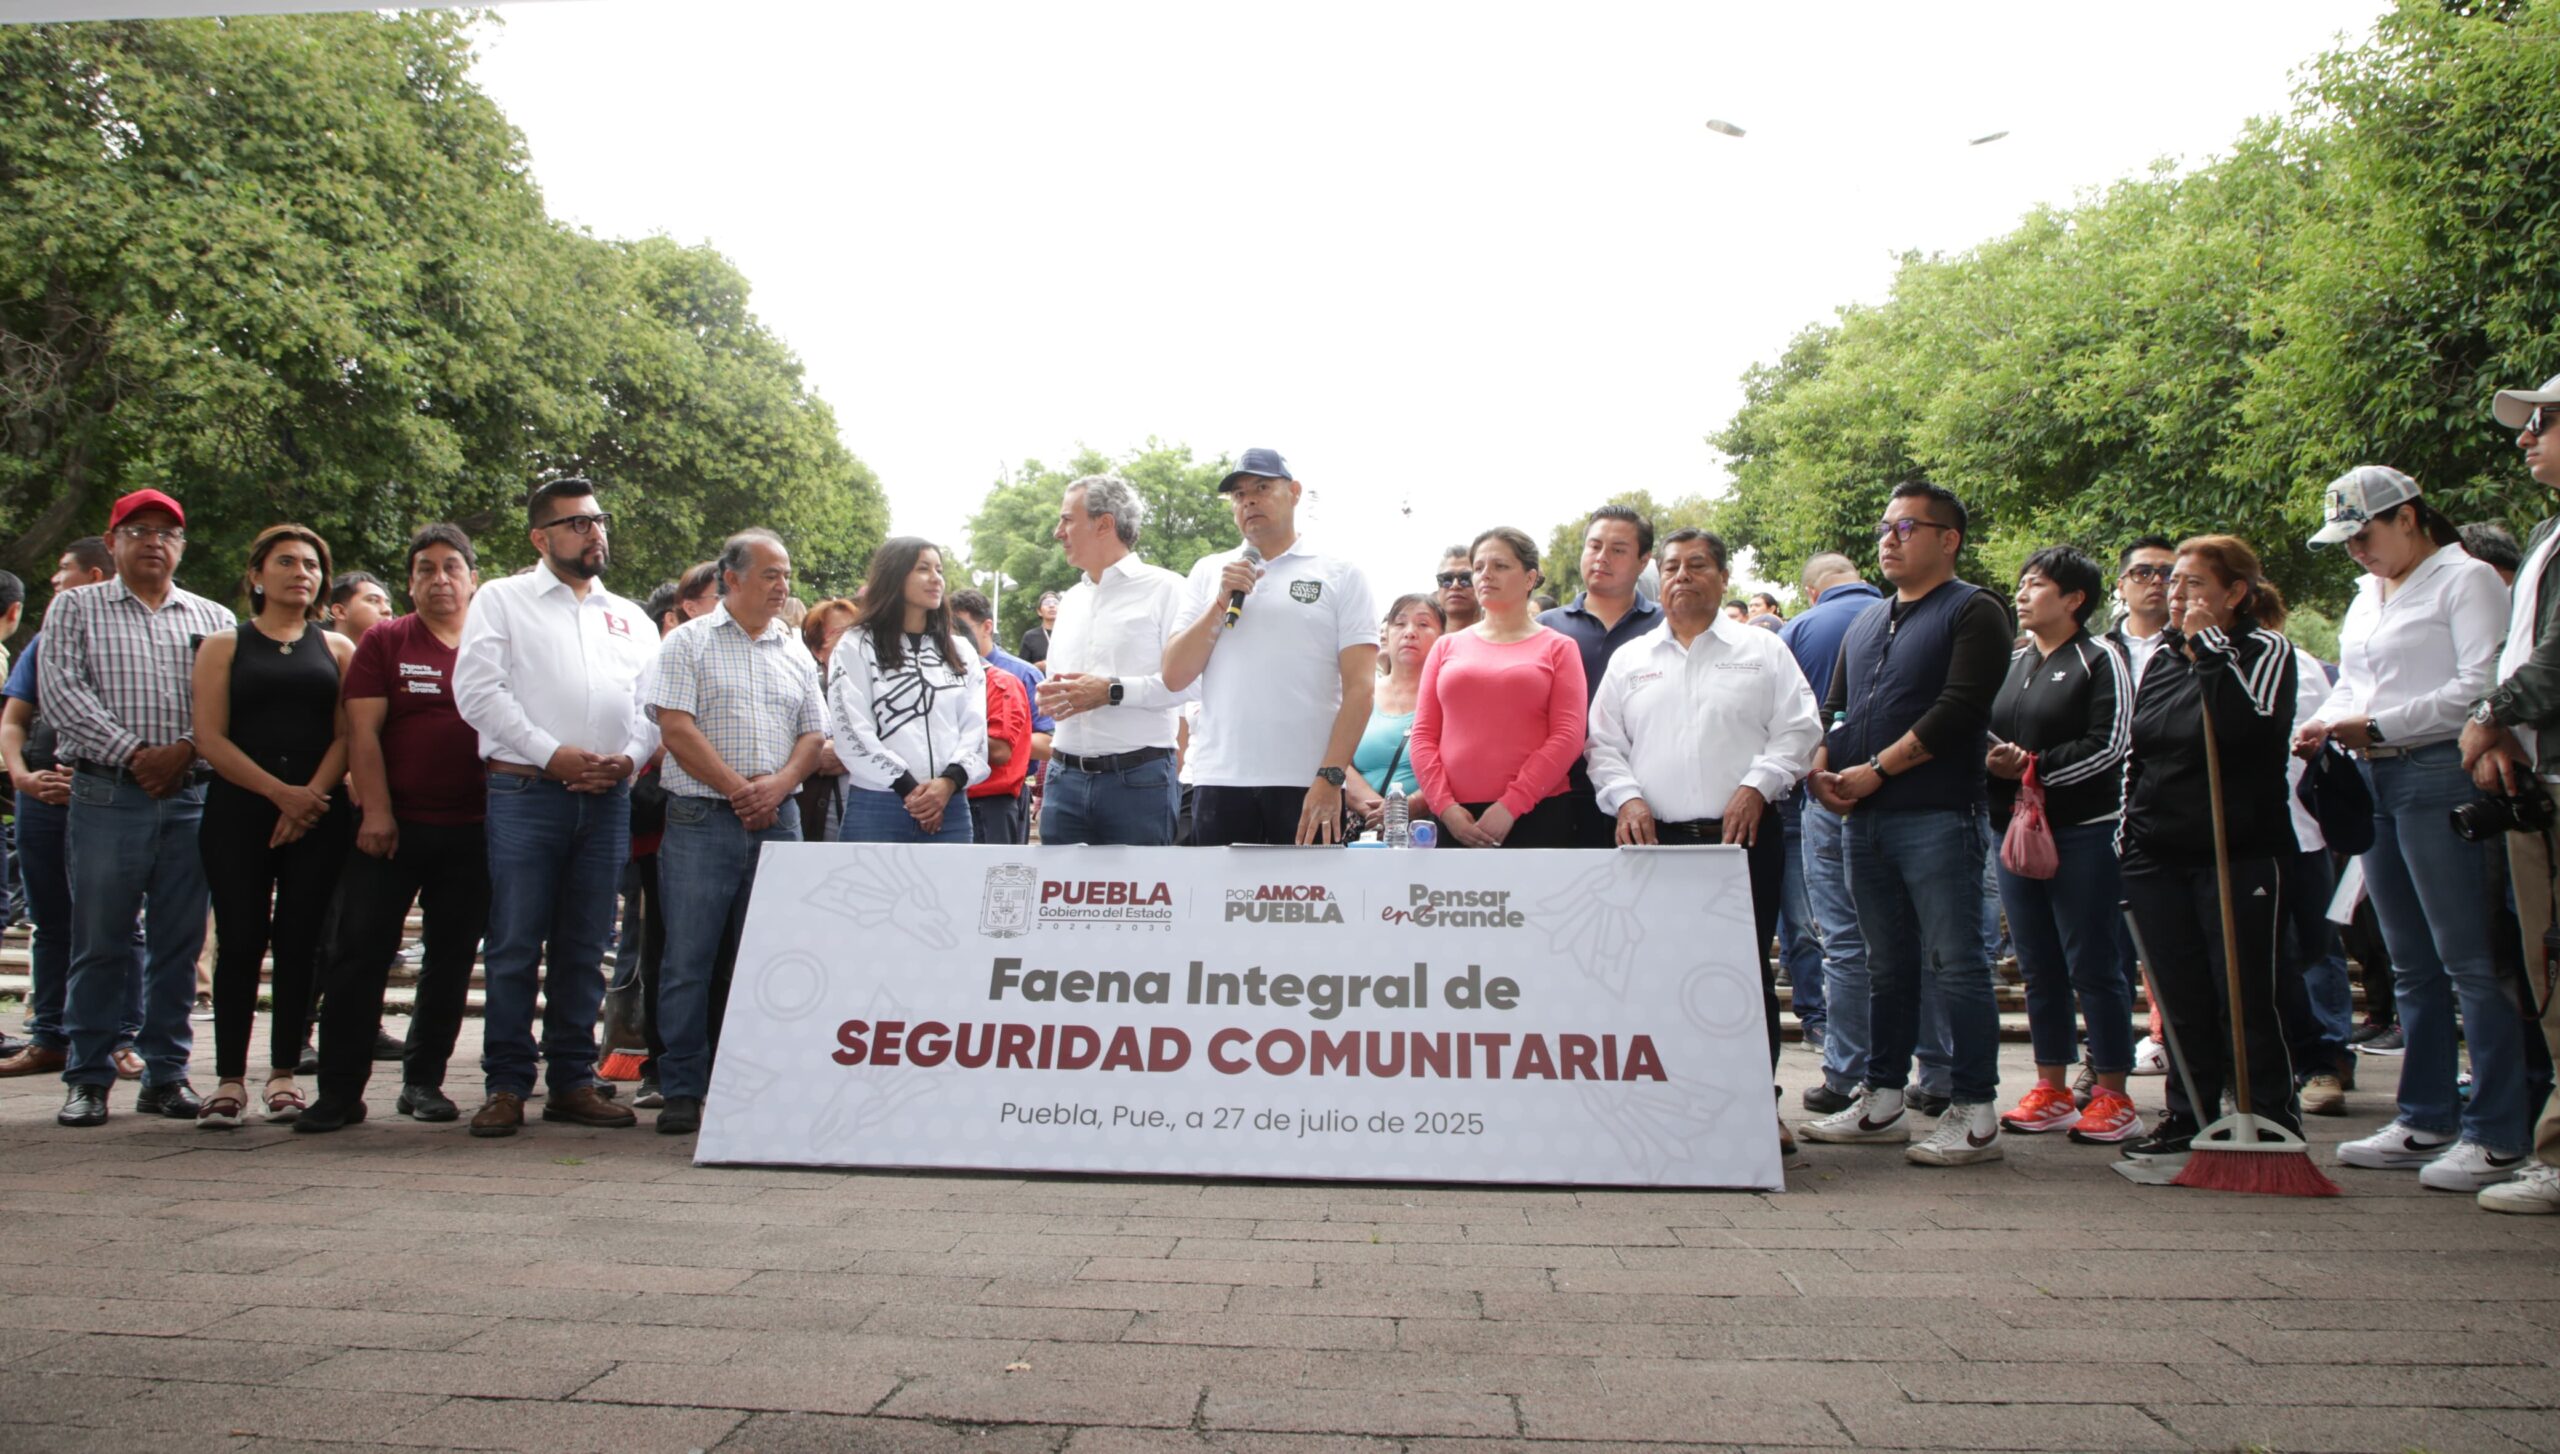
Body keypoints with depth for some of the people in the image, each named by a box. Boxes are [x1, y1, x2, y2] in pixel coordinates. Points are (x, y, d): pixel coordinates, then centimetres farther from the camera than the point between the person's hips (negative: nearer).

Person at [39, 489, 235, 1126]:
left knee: (179, 943, 4)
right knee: (98, 943, 1)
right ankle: (87, 1078, 11)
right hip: (106, 794, -2)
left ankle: (166, 1074, 13)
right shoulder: (76, 608, 10)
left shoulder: (213, 619, 14)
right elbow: (61, 690, -3)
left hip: (191, 798, 2)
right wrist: (133, 753, -12)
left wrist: (185, 750, -12)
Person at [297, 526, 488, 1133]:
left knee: (452, 960, 7)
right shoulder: (384, 642, 5)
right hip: (392, 826, -1)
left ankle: (424, 1081, 18)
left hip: (472, 829, 1)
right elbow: (362, 731, -1)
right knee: (360, 954, -2)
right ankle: (340, 1089, 4)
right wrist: (375, 811, -10)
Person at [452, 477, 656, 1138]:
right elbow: (477, 691, -4)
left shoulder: (630, 617, 19)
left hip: (607, 797, 4)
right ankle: (507, 1086, 5)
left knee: (584, 950, 7)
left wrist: (631, 757, -5)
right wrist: (552, 754, -12)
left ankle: (572, 1082, 14)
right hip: (526, 792, -3)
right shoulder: (502, 600, 8)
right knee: (515, 946, -3)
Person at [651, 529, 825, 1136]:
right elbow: (676, 727, -6)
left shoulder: (796, 654, 16)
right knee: (690, 960, -3)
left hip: (777, 820, 4)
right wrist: (736, 787, -10)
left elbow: (813, 733, 12)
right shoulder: (688, 643, 3)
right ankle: (683, 1091, 5)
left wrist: (779, 783, -7)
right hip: (701, 819, -4)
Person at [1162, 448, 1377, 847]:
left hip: (1308, 784, -2)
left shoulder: (1341, 575, 4)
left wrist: (1330, 777, -13)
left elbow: (1359, 687, -3)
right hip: (1220, 782, 3)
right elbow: (1174, 678, 6)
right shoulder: (1208, 572, 13)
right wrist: (1222, 603, -5)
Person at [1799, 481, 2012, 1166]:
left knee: (1954, 965, -5)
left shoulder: (1973, 612, -1)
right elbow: (1835, 706, 21)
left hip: (1937, 819, -7)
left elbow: (1959, 709, -13)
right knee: (1887, 968, 12)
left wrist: (1877, 769, -14)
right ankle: (1882, 1100, 19)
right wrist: (1822, 765, 1)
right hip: (1864, 821, 7)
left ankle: (1974, 1114, 1)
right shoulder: (1865, 623, 21)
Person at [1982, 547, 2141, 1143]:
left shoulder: (2099, 659, -4)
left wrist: (2036, 767, -16)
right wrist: (1991, 759, -2)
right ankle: (2051, 1091, 18)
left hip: (2083, 832, -7)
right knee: (2038, 968, 10)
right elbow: (1988, 732, 20)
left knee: (2091, 965, -3)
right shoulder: (2013, 663, 16)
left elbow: (2110, 745, -13)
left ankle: (2113, 1098, 6)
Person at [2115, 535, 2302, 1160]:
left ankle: (2272, 1124, 9)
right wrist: (2128, 834, 17)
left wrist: (2209, 647, -16)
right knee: (2182, 1001, 9)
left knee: (2247, 999, -2)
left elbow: (2249, 727, -22)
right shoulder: (2161, 658, 15)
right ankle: (2190, 1116, 17)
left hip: (2238, 852, -5)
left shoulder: (2264, 650, -2)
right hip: (2158, 854, 5)